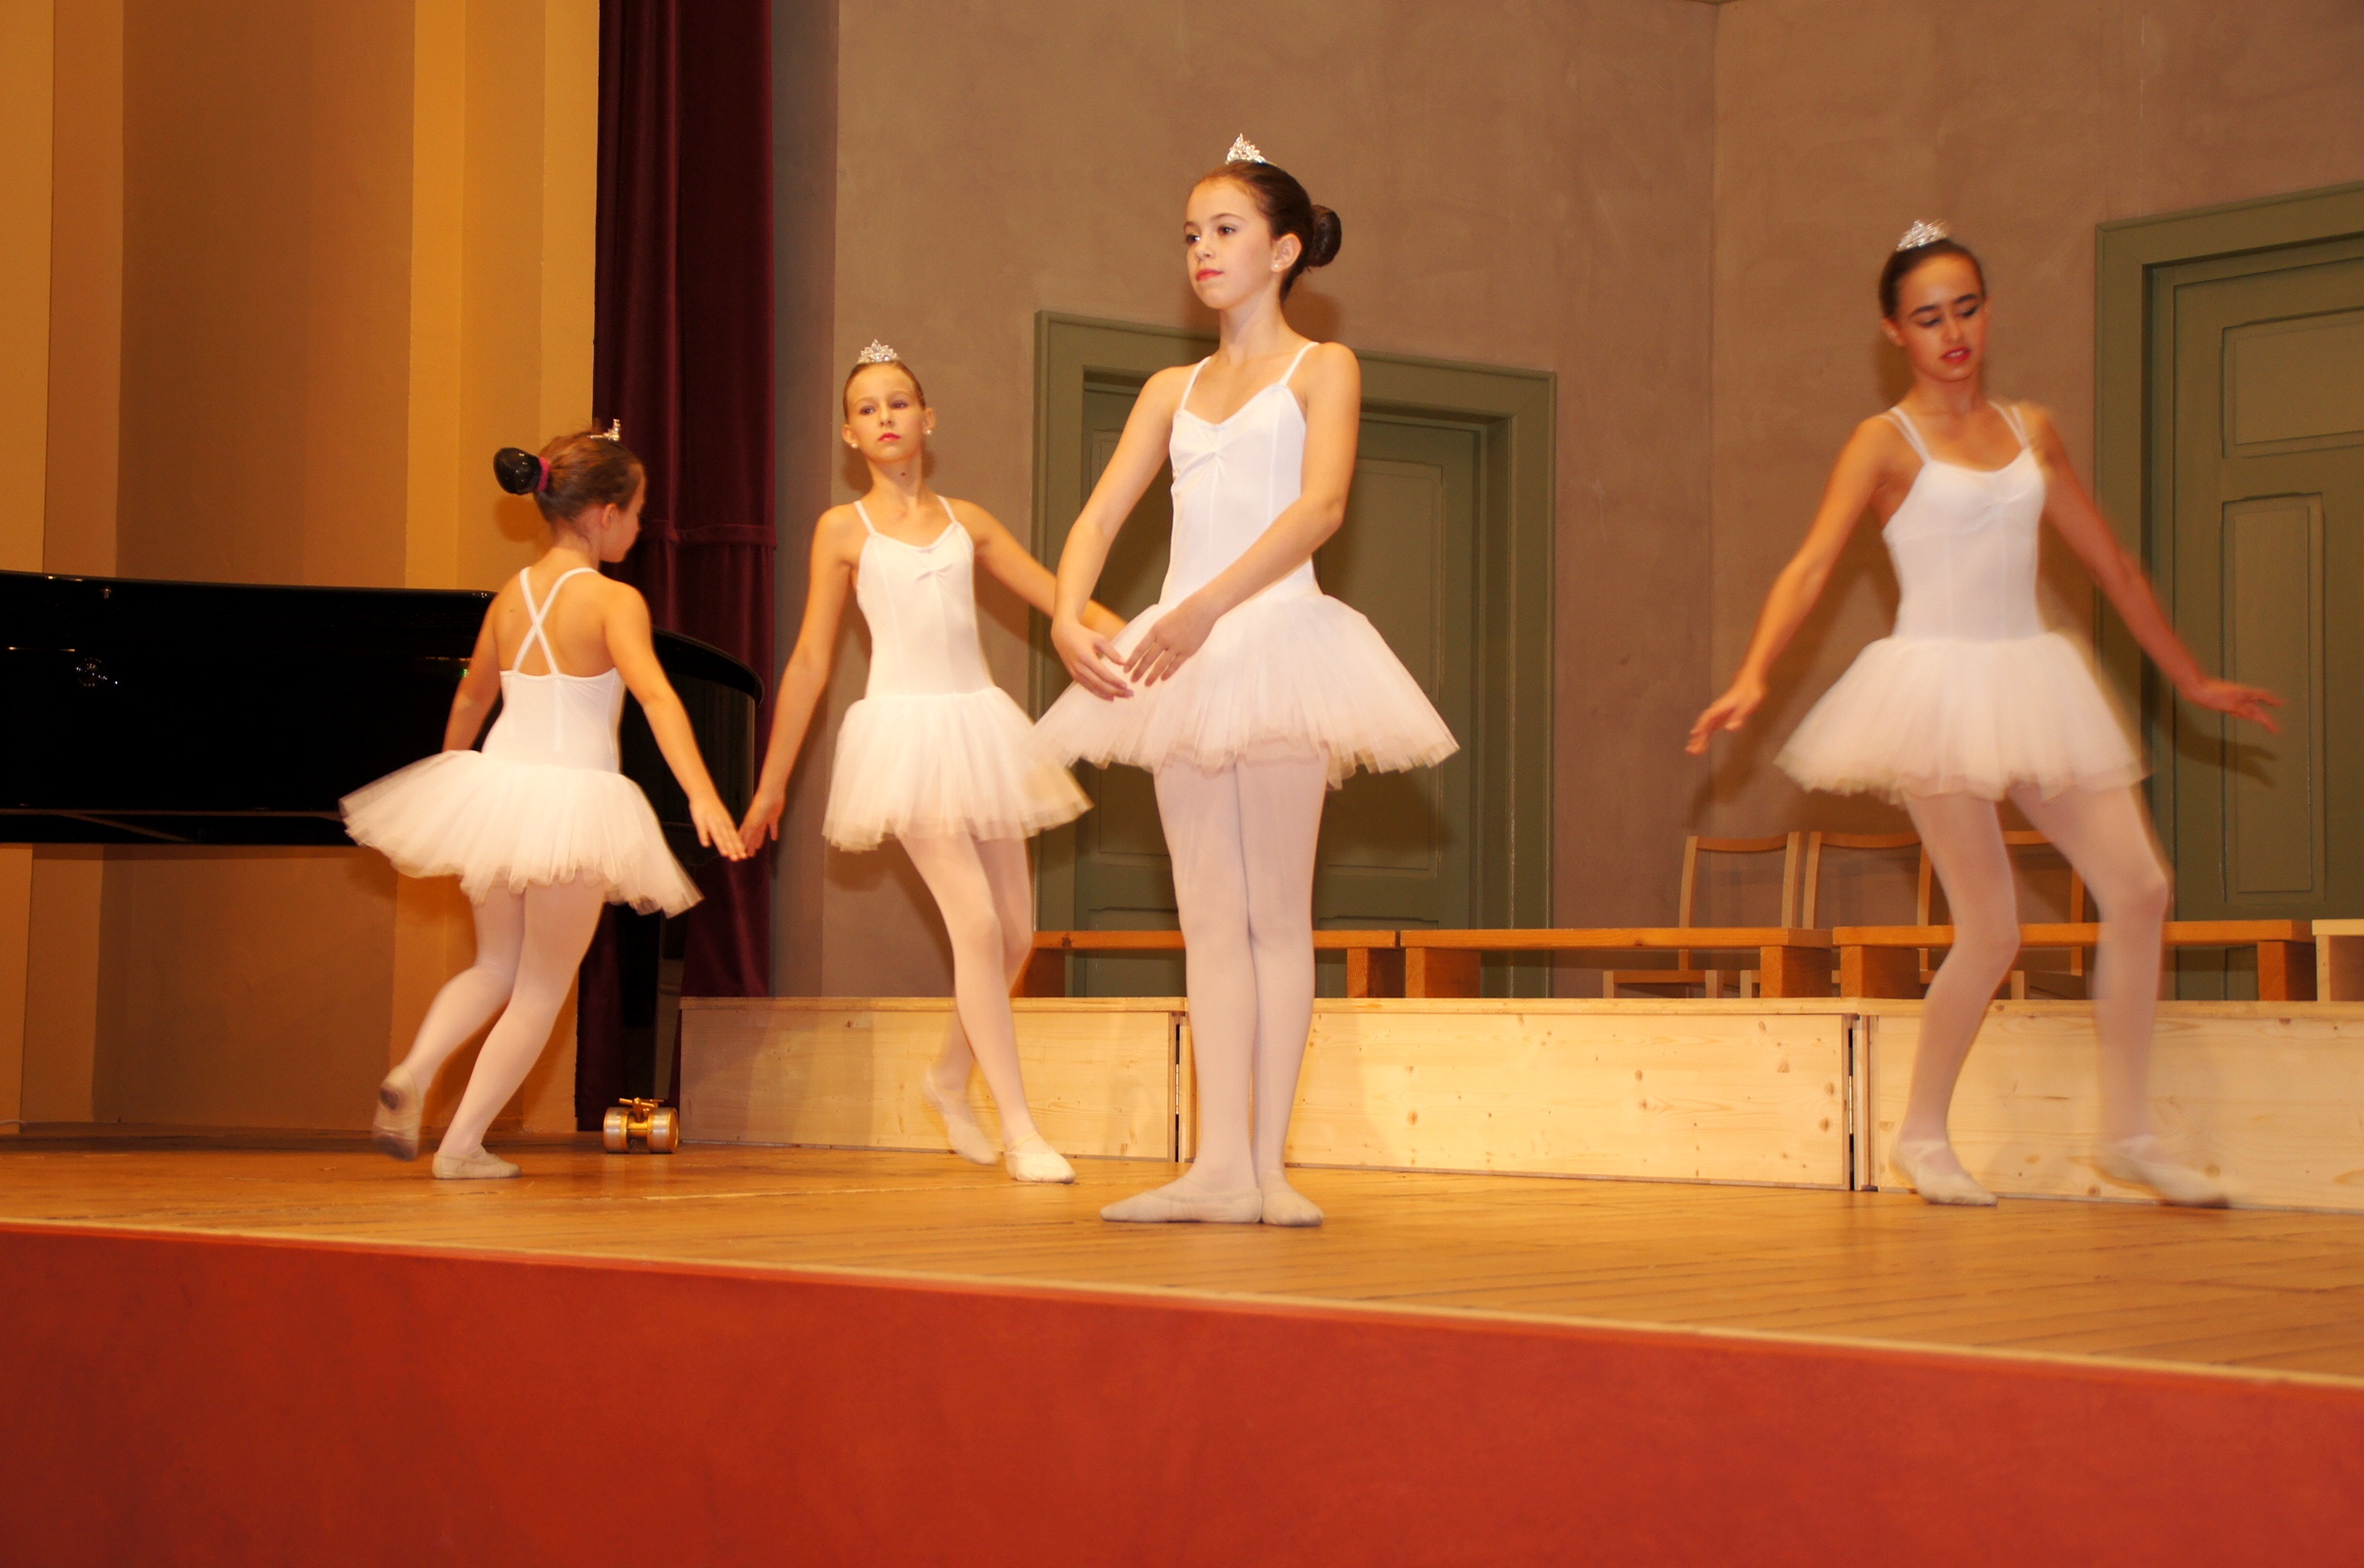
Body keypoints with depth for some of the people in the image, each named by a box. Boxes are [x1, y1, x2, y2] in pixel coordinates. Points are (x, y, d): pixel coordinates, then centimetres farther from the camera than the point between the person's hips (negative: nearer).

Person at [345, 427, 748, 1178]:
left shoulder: (509, 597, 9)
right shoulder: (613, 601, -9)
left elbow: (470, 700, 23)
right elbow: (656, 696, -22)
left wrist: (452, 773, 39)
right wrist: (702, 796, -30)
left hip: (495, 785, 6)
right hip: (573, 799, -6)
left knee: (496, 966, 23)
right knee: (543, 985, 8)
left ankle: (412, 1073, -2)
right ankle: (462, 1142, 4)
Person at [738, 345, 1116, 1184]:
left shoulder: (965, 520, 12)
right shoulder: (844, 529, 3)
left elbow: (1057, 596, 12)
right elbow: (810, 660, 5)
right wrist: (772, 782, 6)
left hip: (979, 722, 5)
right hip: (904, 730, -5)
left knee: (1015, 928, 6)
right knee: (976, 921, -16)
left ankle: (948, 1077, 32)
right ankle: (1020, 1129, -10)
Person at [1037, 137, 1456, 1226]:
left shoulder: (1321, 368, 3)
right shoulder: (1173, 390, 18)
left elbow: (1322, 502, -14)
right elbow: (1098, 517, 9)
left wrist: (1208, 606, -26)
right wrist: (1068, 617, -12)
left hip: (1275, 636, -5)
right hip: (1176, 658, 5)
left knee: (1275, 911, -2)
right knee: (1209, 918, 3)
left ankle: (1269, 1164, -1)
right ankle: (1219, 1165, 3)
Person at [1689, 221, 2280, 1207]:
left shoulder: (2029, 430, 13)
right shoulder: (1887, 442, -3)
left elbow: (2109, 562, 19)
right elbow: (1810, 567, -14)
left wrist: (2190, 678, 23)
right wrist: (1752, 676, -30)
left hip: (2032, 683, 6)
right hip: (1938, 689, -6)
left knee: (2139, 887, -3)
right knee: (1993, 932, -8)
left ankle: (2127, 1134, 9)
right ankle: (1923, 1138, 11)